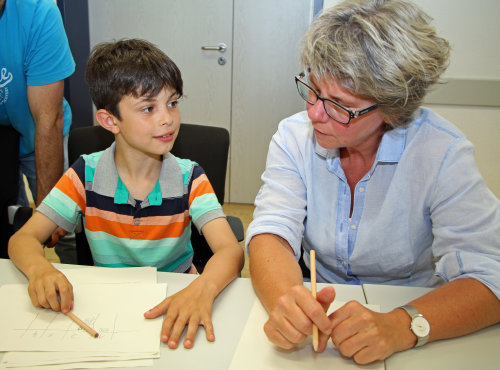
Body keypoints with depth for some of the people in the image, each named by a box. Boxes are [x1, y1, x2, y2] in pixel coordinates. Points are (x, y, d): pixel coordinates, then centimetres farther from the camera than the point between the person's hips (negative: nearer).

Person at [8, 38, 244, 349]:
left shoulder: (189, 178, -10)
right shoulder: (86, 175, -8)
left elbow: (231, 251, -21)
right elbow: (23, 239, -8)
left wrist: (203, 288, -45)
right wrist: (40, 269, -33)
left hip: (173, 304, 0)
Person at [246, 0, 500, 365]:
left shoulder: (443, 153, -17)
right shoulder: (294, 136, -8)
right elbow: (272, 232, -17)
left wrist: (401, 325, -39)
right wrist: (286, 299, -37)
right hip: (319, 304, 1)